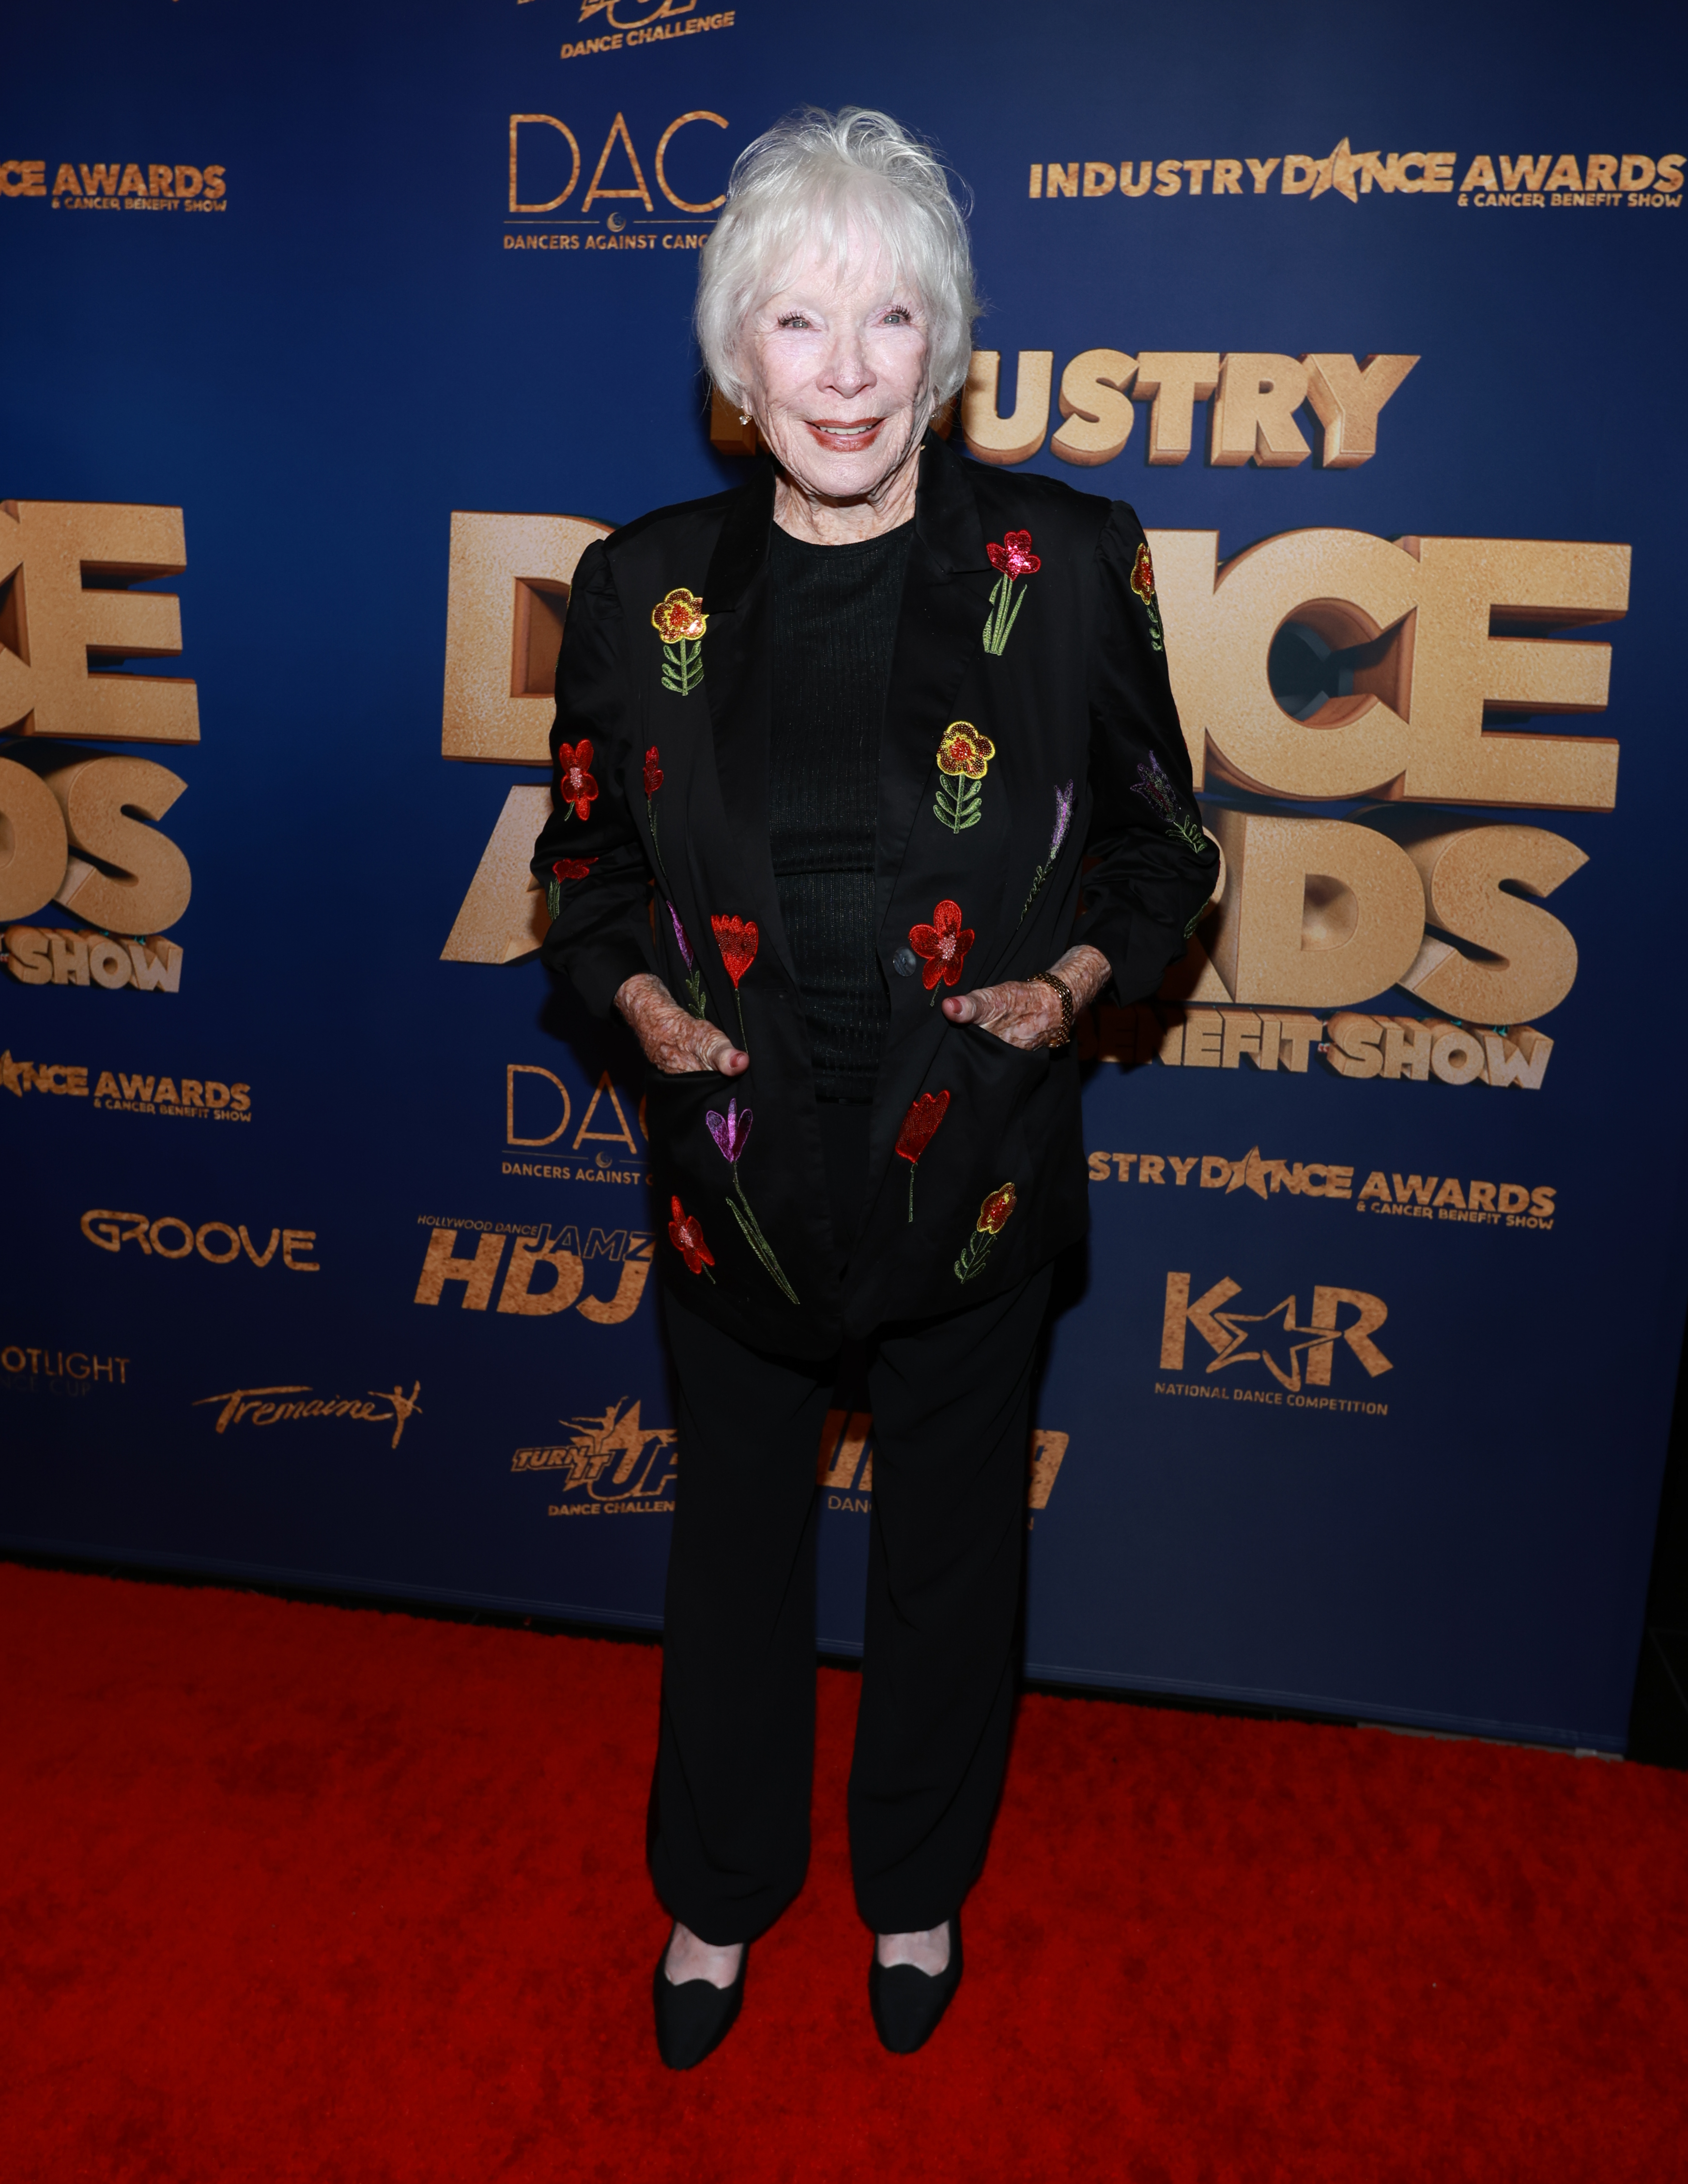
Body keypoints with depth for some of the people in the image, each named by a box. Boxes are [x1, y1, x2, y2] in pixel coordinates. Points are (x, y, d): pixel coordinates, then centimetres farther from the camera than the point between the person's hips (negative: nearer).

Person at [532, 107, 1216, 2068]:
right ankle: (719, 1887, 47)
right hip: (733, 1159, 1)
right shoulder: (644, 588, -5)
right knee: (735, 1525, 19)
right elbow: (586, 856, 7)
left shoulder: (1064, 565, -8)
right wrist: (641, 1000, -11)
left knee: (950, 1538, 18)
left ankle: (920, 1884, 48)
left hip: (972, 1161, 0)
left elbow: (1158, 844, 2)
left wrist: (1066, 980, -14)